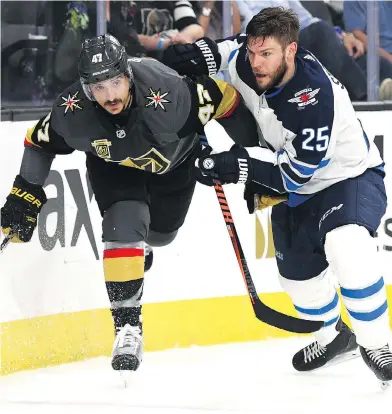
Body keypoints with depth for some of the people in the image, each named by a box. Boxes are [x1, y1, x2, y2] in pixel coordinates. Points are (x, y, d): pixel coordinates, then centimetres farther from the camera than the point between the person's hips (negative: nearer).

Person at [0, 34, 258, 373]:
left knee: (159, 232, 17)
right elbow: (39, 143, -12)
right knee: (123, 226, -22)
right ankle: (127, 325, -14)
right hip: (112, 163, -1)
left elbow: (226, 101, -28)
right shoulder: (71, 112, -33)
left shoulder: (169, 91, -42)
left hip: (175, 156, 1)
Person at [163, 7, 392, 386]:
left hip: (350, 177, -8)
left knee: (346, 246, -35)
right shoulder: (249, 65, -16)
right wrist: (205, 53, -5)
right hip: (295, 190, 8)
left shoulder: (314, 96, -37)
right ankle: (333, 334, 44)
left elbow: (297, 173, -34)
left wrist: (242, 165, -39)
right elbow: (237, 46, 12)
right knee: (297, 272, 15)